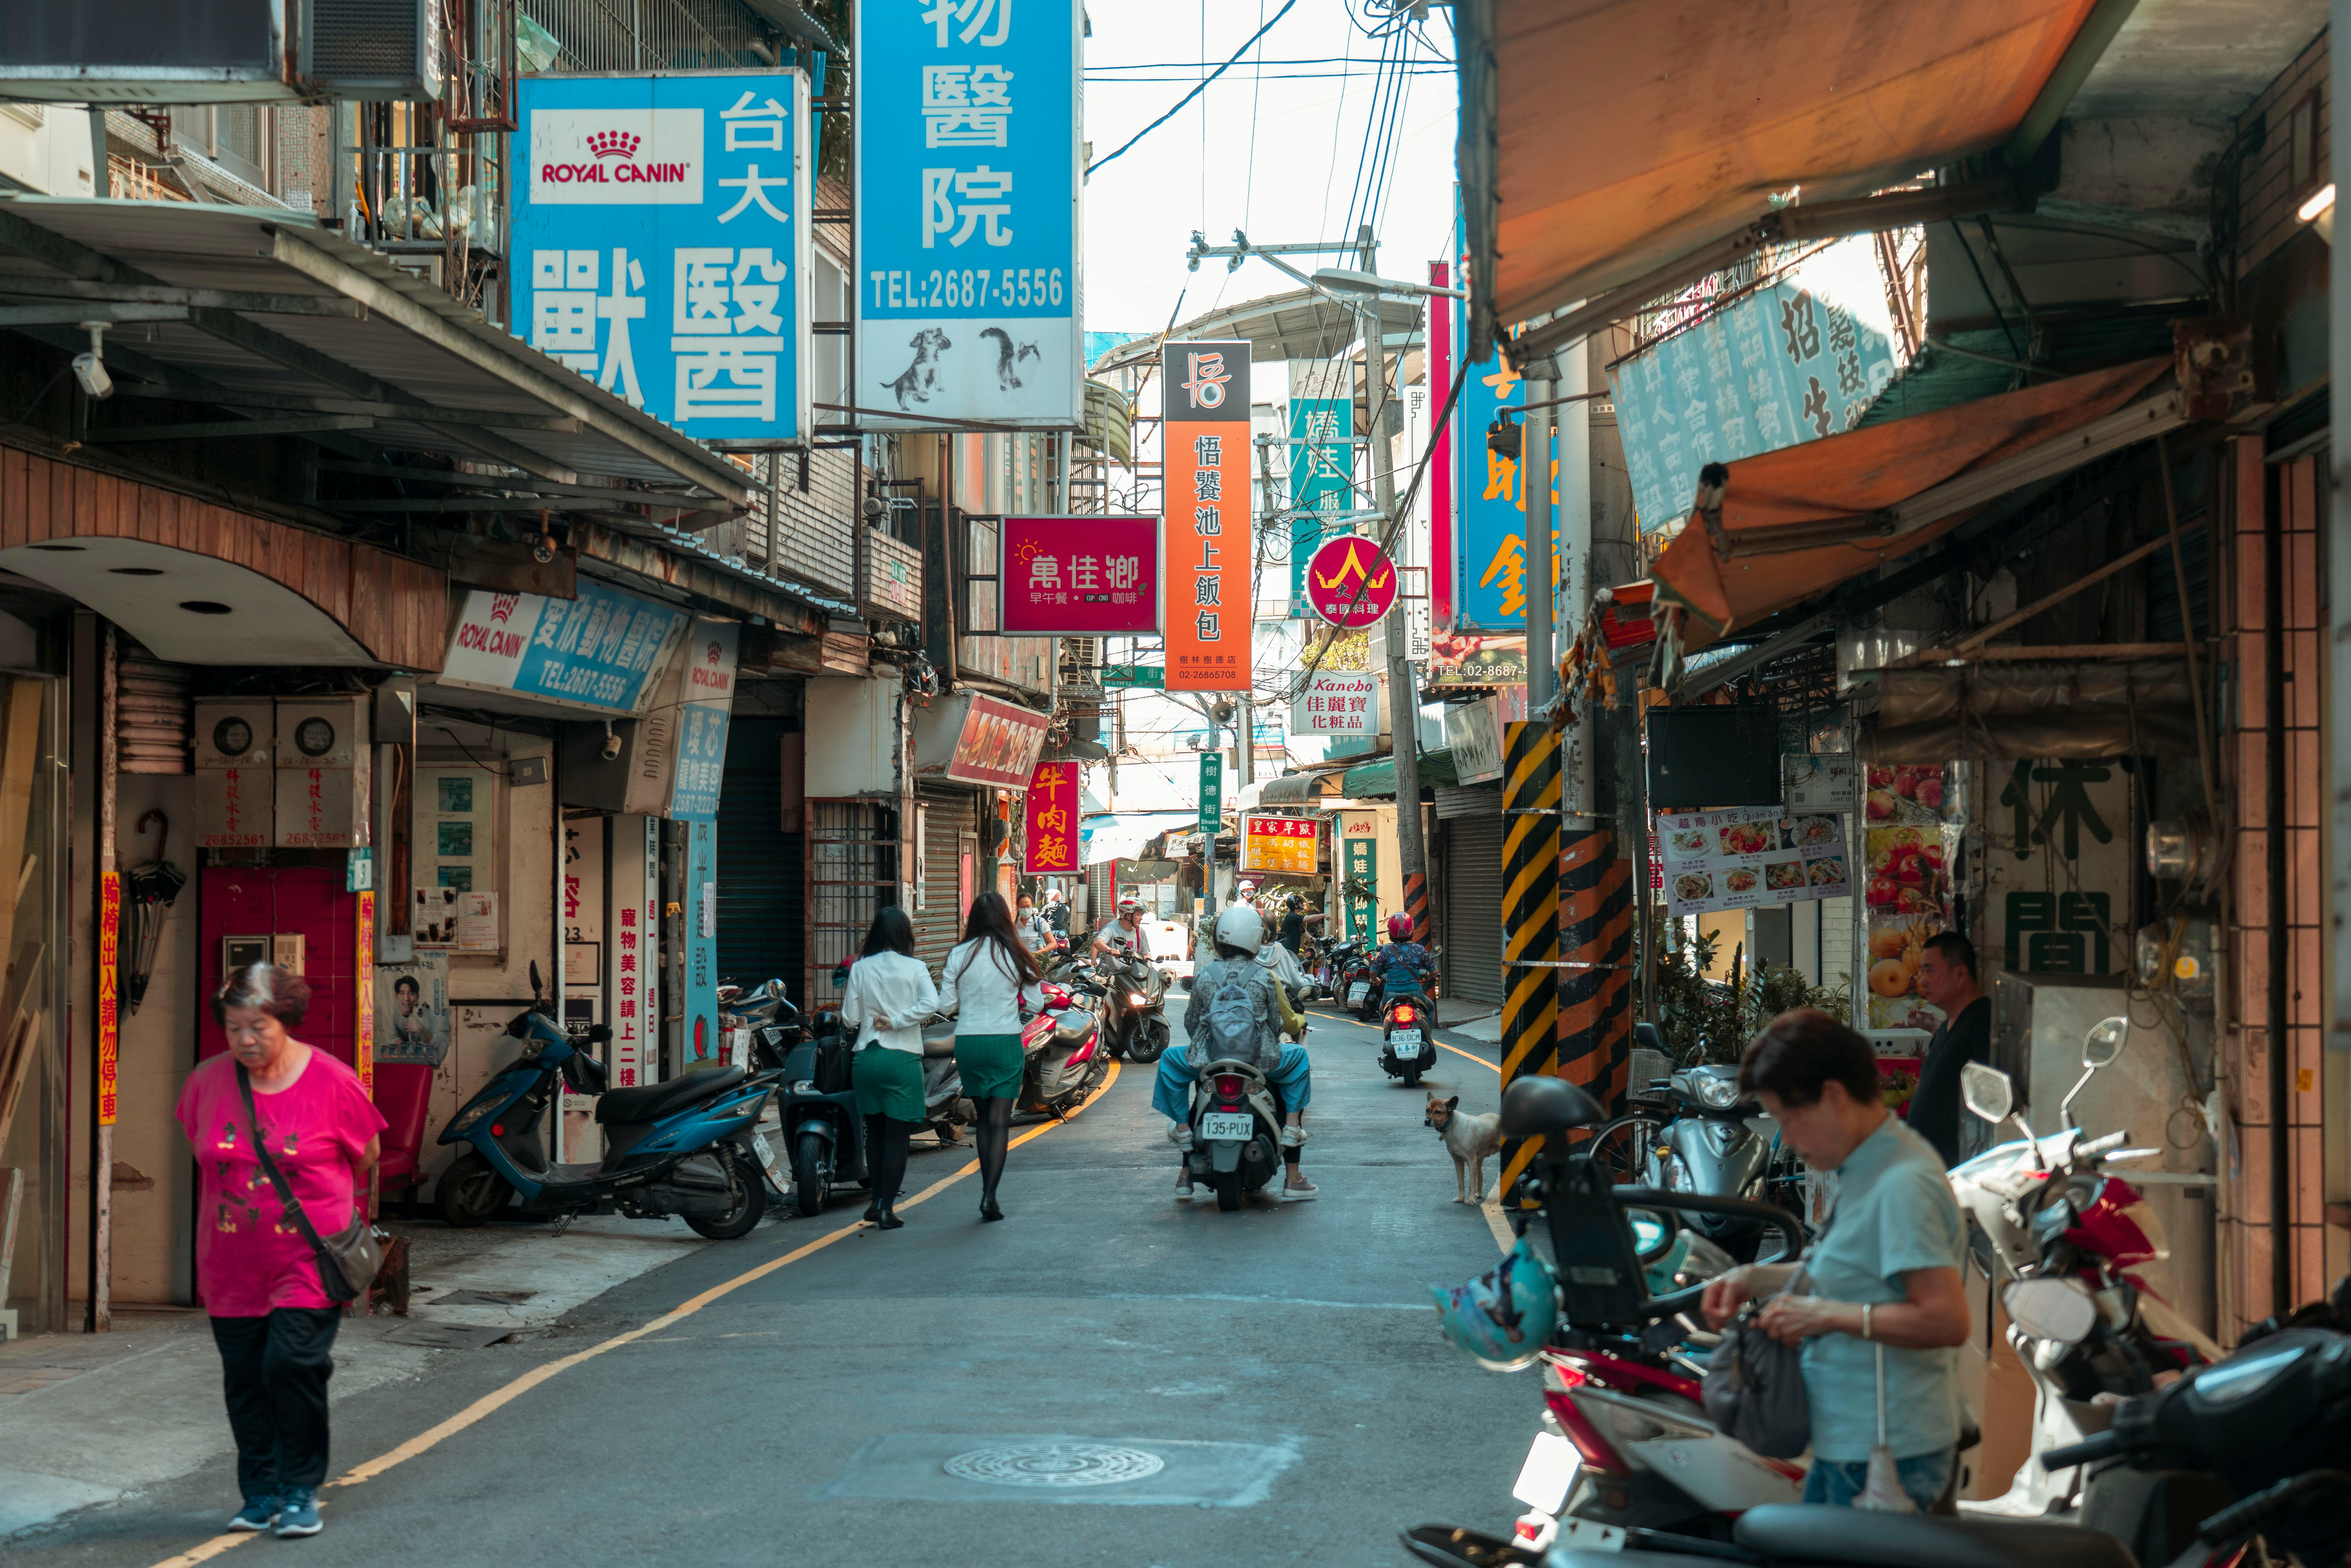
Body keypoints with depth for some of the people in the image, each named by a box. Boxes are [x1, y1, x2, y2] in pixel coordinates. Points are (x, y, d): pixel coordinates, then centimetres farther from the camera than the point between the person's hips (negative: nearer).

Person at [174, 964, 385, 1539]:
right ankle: (260, 1494, 21)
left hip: (308, 1260, -4)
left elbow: (367, 1154, 6)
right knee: (245, 1378, 7)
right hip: (231, 1264, 4)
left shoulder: (332, 1083, -10)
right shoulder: (207, 1081, -1)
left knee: (292, 1364, -13)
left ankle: (301, 1491, 2)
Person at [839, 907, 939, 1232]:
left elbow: (850, 1018, 1)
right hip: (902, 1059, -3)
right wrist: (896, 1021, -10)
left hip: (866, 1058, 3)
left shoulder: (860, 969, 0)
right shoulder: (914, 968, -4)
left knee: (875, 1132, 18)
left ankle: (878, 1201, 25)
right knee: (897, 1137, 2)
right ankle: (886, 1209, -2)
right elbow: (931, 1004, -19)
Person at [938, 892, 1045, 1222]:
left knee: (983, 1118, 17)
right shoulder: (1016, 956, -4)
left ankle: (987, 1192, 18)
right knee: (1000, 1121, -2)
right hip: (1005, 1043, -2)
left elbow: (946, 1005, -2)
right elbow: (1036, 1005, -1)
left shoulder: (959, 955, -3)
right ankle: (990, 1196, -14)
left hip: (967, 1043, 2)